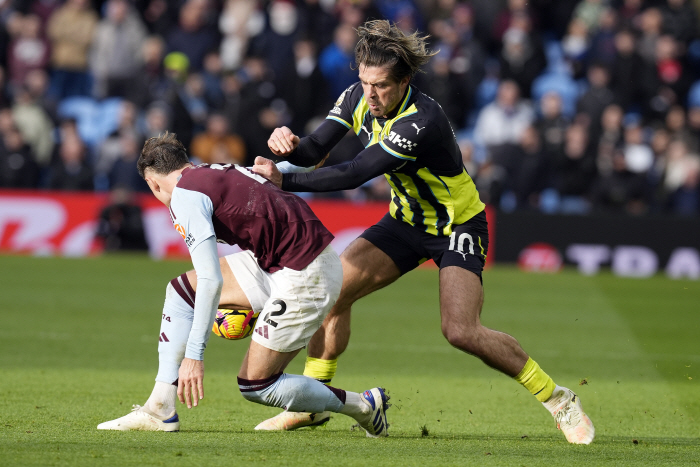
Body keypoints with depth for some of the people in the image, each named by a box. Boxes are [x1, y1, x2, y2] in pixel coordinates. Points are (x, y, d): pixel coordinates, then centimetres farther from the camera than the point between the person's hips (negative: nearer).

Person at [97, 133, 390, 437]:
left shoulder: (184, 194, -11)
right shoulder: (220, 171, 15)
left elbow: (211, 281, -19)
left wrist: (193, 355, -17)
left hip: (306, 275, -10)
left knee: (254, 386, -3)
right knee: (181, 290, 9)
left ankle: (364, 406, 12)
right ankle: (160, 410, 7)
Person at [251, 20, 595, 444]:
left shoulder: (422, 122, -34)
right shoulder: (358, 99, -11)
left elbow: (354, 175, -38)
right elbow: (315, 150, -11)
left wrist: (284, 181, -40)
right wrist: (289, 146, -34)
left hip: (458, 226, -7)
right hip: (407, 220, 7)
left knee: (461, 331, -22)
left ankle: (557, 399, -6)